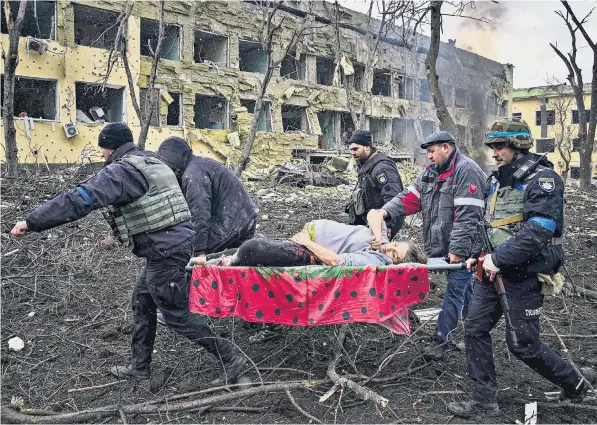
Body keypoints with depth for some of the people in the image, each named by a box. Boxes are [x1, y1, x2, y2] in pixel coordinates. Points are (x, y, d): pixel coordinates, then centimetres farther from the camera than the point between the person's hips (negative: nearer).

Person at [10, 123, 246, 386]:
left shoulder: (120, 171, -13)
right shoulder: (153, 164, 17)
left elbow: (80, 200, -23)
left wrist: (31, 222, -19)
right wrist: (120, 233, 31)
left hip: (165, 251, -10)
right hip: (177, 240, 10)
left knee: (177, 315, 1)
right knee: (142, 302, 20)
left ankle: (231, 358, 9)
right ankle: (139, 366, 31)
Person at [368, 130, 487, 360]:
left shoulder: (466, 171, -16)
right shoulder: (431, 172, 12)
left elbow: (467, 215, -22)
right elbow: (410, 197, 6)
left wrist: (458, 249, -25)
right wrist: (387, 211, -11)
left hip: (462, 247, -9)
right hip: (444, 245, 9)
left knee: (455, 291, -2)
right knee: (464, 288, 20)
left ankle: (443, 338, 6)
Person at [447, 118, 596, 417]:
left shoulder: (542, 179, -14)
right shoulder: (497, 180, 12)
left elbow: (538, 231, -24)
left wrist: (498, 259, -23)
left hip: (524, 274, -8)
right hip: (493, 271, 8)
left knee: (522, 343, 1)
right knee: (475, 329, 4)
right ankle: (483, 399, 15)